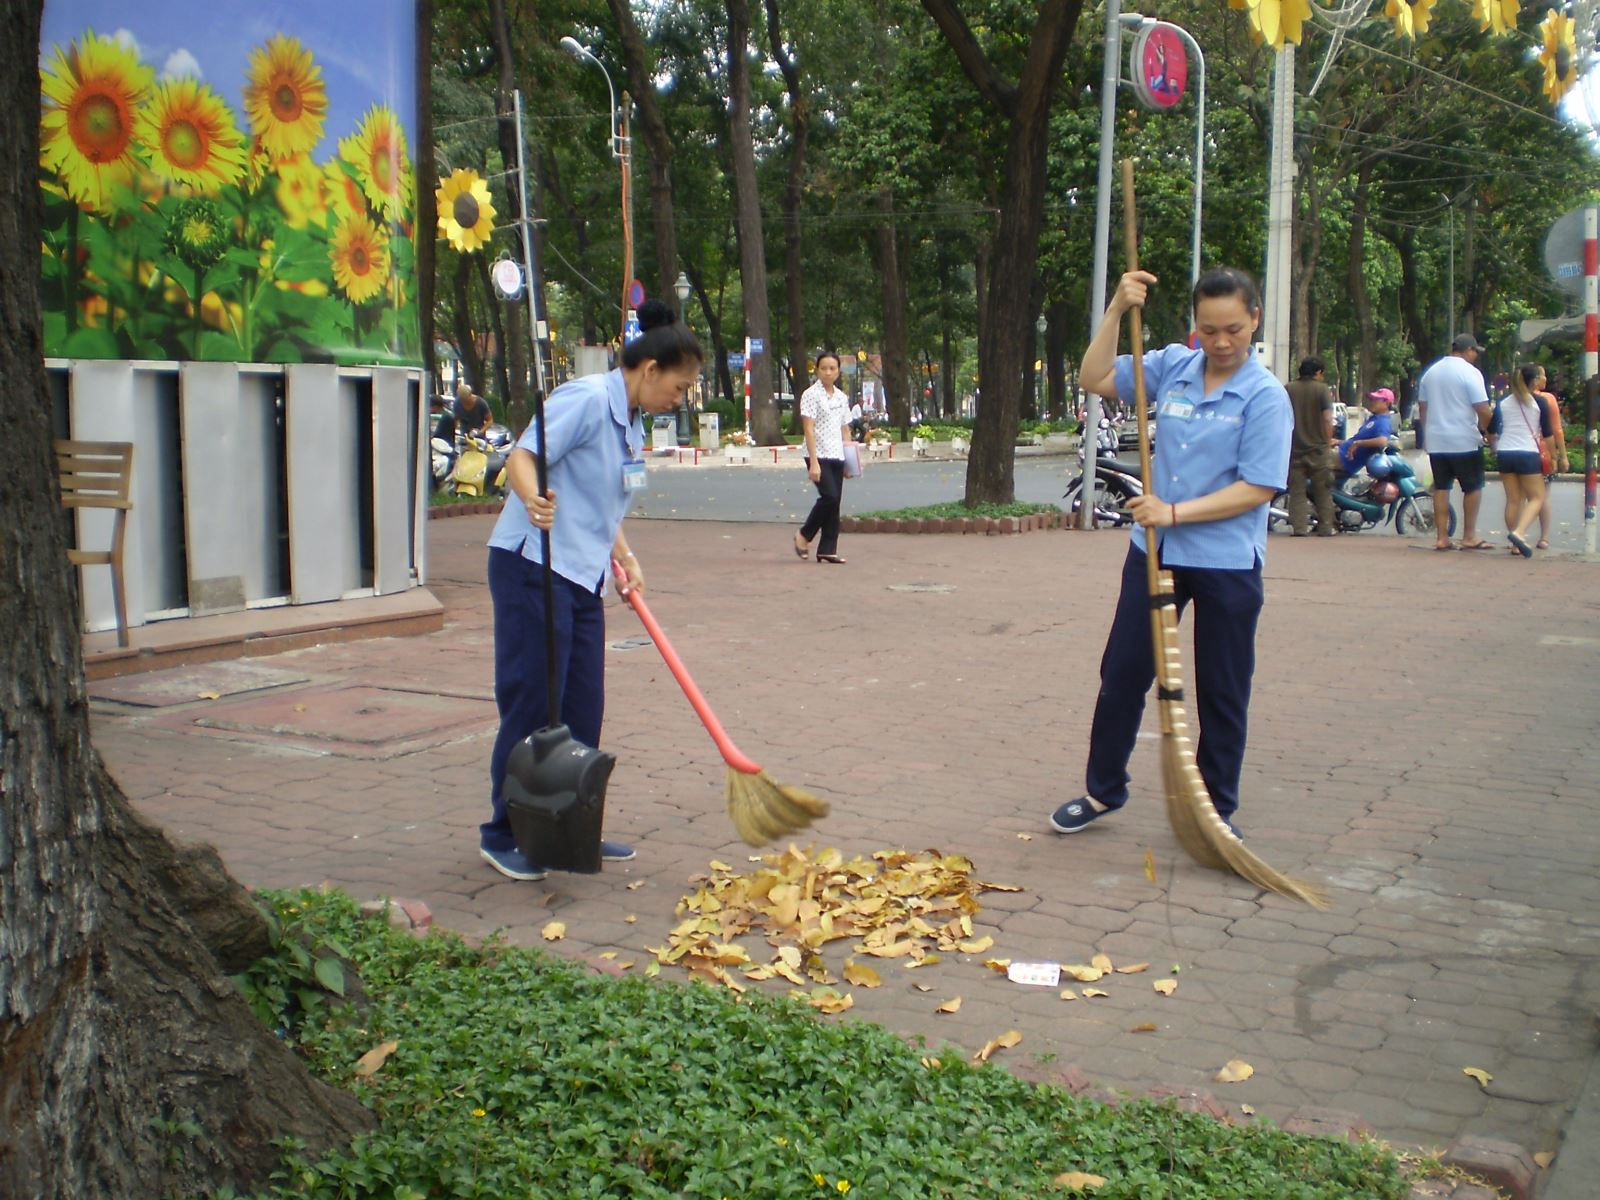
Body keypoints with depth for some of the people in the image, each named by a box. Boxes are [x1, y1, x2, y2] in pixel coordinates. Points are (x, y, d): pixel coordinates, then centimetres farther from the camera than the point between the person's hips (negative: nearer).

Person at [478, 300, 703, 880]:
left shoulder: (631, 423, 15)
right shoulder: (587, 399, -13)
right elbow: (523, 457, -23)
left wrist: (626, 558, 10)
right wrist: (533, 499, -43)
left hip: (583, 575, 9)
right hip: (532, 567, -9)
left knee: (583, 708, 11)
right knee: (533, 703, -4)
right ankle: (504, 834, 9)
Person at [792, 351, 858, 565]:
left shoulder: (842, 397, 14)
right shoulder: (811, 395, -6)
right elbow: (809, 430, -11)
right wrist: (813, 462, -18)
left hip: (837, 456, 7)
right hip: (818, 455, -6)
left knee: (835, 503, 3)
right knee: (829, 496, -19)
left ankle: (827, 549, 8)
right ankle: (804, 535, 1)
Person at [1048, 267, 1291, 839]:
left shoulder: (1266, 397, -11)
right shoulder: (1172, 367, 2)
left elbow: (1257, 488, -16)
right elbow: (1095, 378, 3)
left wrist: (1176, 512, -21)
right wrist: (1117, 311, -8)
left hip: (1226, 563, -4)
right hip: (1154, 552, 4)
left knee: (1222, 693, 9)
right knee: (1122, 671, 10)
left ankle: (1216, 809, 24)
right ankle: (1102, 790, 26)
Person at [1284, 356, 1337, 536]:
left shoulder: (1288, 390, 3)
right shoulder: (1323, 389, -5)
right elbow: (1327, 419, -10)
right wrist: (1329, 440, 3)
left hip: (1294, 448, 2)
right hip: (1317, 447, -2)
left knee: (1297, 490, 4)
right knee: (1322, 491, 7)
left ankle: (1298, 527, -3)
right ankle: (1326, 527, 7)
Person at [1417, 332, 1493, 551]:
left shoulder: (1430, 372, 12)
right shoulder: (1470, 372, -9)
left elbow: (1422, 407, 18)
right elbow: (1482, 409, -15)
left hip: (1436, 442, 6)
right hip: (1464, 442, -6)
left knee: (1441, 488, 7)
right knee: (1473, 488, 5)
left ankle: (1441, 537, 5)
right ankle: (1469, 536, 5)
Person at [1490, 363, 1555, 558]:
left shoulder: (1503, 402, 8)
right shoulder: (1539, 403, -1)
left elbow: (1491, 432, 9)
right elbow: (1547, 434, 2)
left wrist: (1496, 448, 26)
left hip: (1504, 454, 4)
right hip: (1527, 454, -4)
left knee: (1513, 499, 10)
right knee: (1537, 498, 2)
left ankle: (1516, 544, 11)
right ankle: (1519, 532, -22)